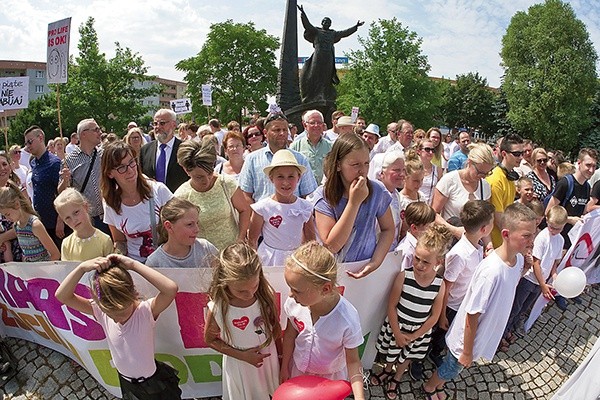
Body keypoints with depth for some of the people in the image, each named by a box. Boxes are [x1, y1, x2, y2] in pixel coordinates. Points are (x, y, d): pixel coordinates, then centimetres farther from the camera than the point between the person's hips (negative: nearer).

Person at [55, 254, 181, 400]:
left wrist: (133, 264, -47)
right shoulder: (101, 311, -19)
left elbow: (171, 289, -51)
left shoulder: (146, 311, -30)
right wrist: (82, 267, -39)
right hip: (125, 382, 4)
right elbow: (62, 296, -23)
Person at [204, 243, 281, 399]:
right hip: (239, 365, -2)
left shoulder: (266, 294, -21)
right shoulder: (217, 309, -27)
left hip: (269, 359, 2)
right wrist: (242, 355, -18)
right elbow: (210, 340, -10)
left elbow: (275, 327, -5)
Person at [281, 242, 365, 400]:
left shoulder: (347, 320, -36)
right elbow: (290, 334, -6)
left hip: (330, 376, -3)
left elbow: (353, 361, -20)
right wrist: (284, 367, 5)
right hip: (298, 369, 3)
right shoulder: (294, 303, -26)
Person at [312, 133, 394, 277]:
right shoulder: (323, 196, -11)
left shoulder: (377, 191, -5)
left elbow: (388, 229, 5)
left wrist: (376, 261, -10)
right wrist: (354, 202, -22)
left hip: (367, 269, 2)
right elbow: (331, 246, -17)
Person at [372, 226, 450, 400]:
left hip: (420, 331, 1)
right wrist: (397, 333, -12)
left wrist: (414, 336, -9)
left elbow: (434, 316, -10)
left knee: (407, 357, 24)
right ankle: (387, 370, 56)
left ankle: (396, 378, 53)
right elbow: (392, 306, -15)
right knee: (391, 352, 23)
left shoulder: (440, 284, -20)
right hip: (396, 325, -1)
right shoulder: (404, 276, -25)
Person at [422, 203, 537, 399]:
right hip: (467, 338, -7)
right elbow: (472, 317, -27)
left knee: (452, 371, 29)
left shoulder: (519, 259, -12)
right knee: (451, 370, 21)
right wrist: (467, 352, -17)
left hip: (486, 336, 7)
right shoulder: (491, 271, -36)